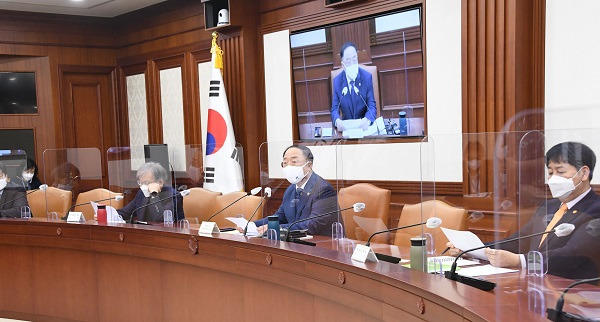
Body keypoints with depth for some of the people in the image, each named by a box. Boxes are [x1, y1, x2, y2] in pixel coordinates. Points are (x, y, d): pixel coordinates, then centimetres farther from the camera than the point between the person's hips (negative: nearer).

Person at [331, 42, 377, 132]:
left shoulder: (367, 77, -2)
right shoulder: (337, 81, 0)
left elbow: (372, 106, -5)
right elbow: (334, 109, -1)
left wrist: (367, 120, -28)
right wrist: (337, 120, -25)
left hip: (364, 127, -1)